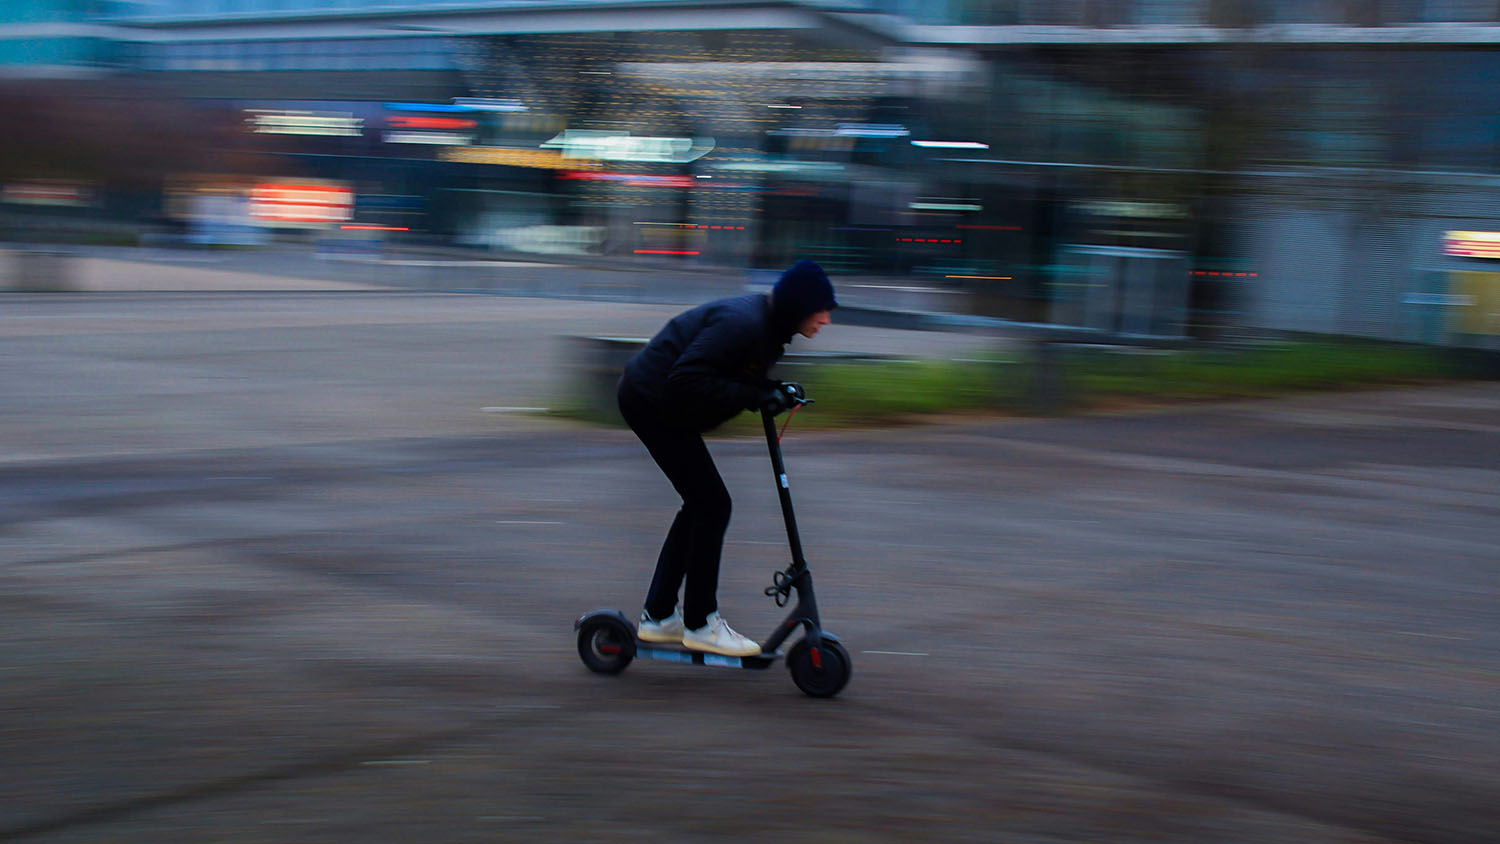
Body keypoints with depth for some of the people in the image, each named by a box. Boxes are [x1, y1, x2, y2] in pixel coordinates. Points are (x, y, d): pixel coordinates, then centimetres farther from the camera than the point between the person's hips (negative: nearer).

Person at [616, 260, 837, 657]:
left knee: (700, 505, 14)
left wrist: (775, 390, -6)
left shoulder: (766, 323, 6)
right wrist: (755, 396, -28)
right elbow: (687, 381, -31)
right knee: (712, 504, -8)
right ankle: (700, 623, 1)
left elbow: (734, 377, 13)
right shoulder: (741, 323, -26)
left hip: (655, 401, 11)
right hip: (653, 402, -11)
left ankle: (657, 616, 21)